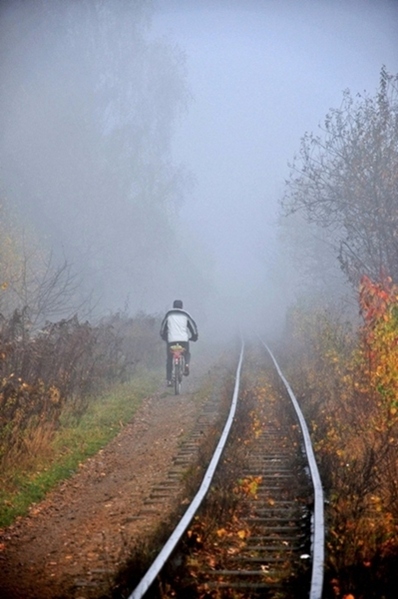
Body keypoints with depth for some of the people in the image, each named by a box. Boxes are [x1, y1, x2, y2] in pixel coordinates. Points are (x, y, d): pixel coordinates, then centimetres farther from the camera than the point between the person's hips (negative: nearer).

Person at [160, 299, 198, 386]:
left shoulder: (168, 315, 13)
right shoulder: (185, 315, 12)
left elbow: (163, 327, 20)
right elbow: (193, 325, 13)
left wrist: (163, 336, 34)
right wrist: (194, 336, 26)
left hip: (171, 340, 0)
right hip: (184, 339, 0)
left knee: (169, 360, 11)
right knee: (187, 354, 25)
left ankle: (169, 380, 3)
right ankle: (186, 364, -9)